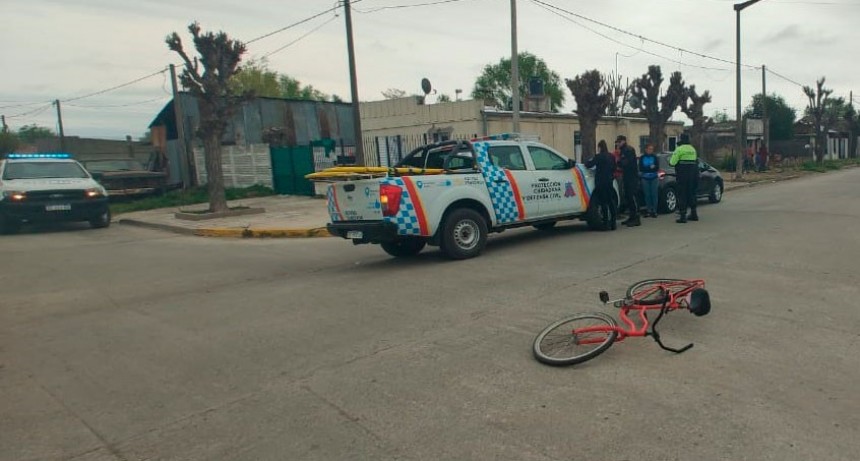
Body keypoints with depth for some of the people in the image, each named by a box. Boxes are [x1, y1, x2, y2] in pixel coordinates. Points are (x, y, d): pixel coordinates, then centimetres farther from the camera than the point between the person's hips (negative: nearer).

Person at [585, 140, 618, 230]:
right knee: (611, 202, 10)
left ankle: (606, 224, -4)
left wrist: (588, 161, 11)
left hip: (601, 182, -6)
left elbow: (589, 165, -10)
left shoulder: (598, 156, -12)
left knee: (603, 203, -4)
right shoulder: (611, 157, 9)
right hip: (609, 181, 6)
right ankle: (613, 223, 12)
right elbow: (614, 168, 18)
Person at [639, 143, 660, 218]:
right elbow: (641, 168, 0)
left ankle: (654, 211, 1)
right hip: (645, 179, 0)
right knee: (647, 195, -1)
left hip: (654, 178, 0)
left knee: (654, 194, -4)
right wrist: (650, 168, -11)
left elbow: (657, 168, 1)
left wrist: (646, 169, -13)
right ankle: (648, 211, 7)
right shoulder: (642, 158, 7)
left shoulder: (655, 157, 7)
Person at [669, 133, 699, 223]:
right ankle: (693, 214, 22)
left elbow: (672, 162, -14)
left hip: (682, 175, -7)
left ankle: (682, 216, -7)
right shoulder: (693, 149, 13)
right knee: (691, 193, 16)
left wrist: (670, 162, 7)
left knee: (682, 195, -4)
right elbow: (695, 162, 16)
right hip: (693, 174, 7)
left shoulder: (679, 149, -10)